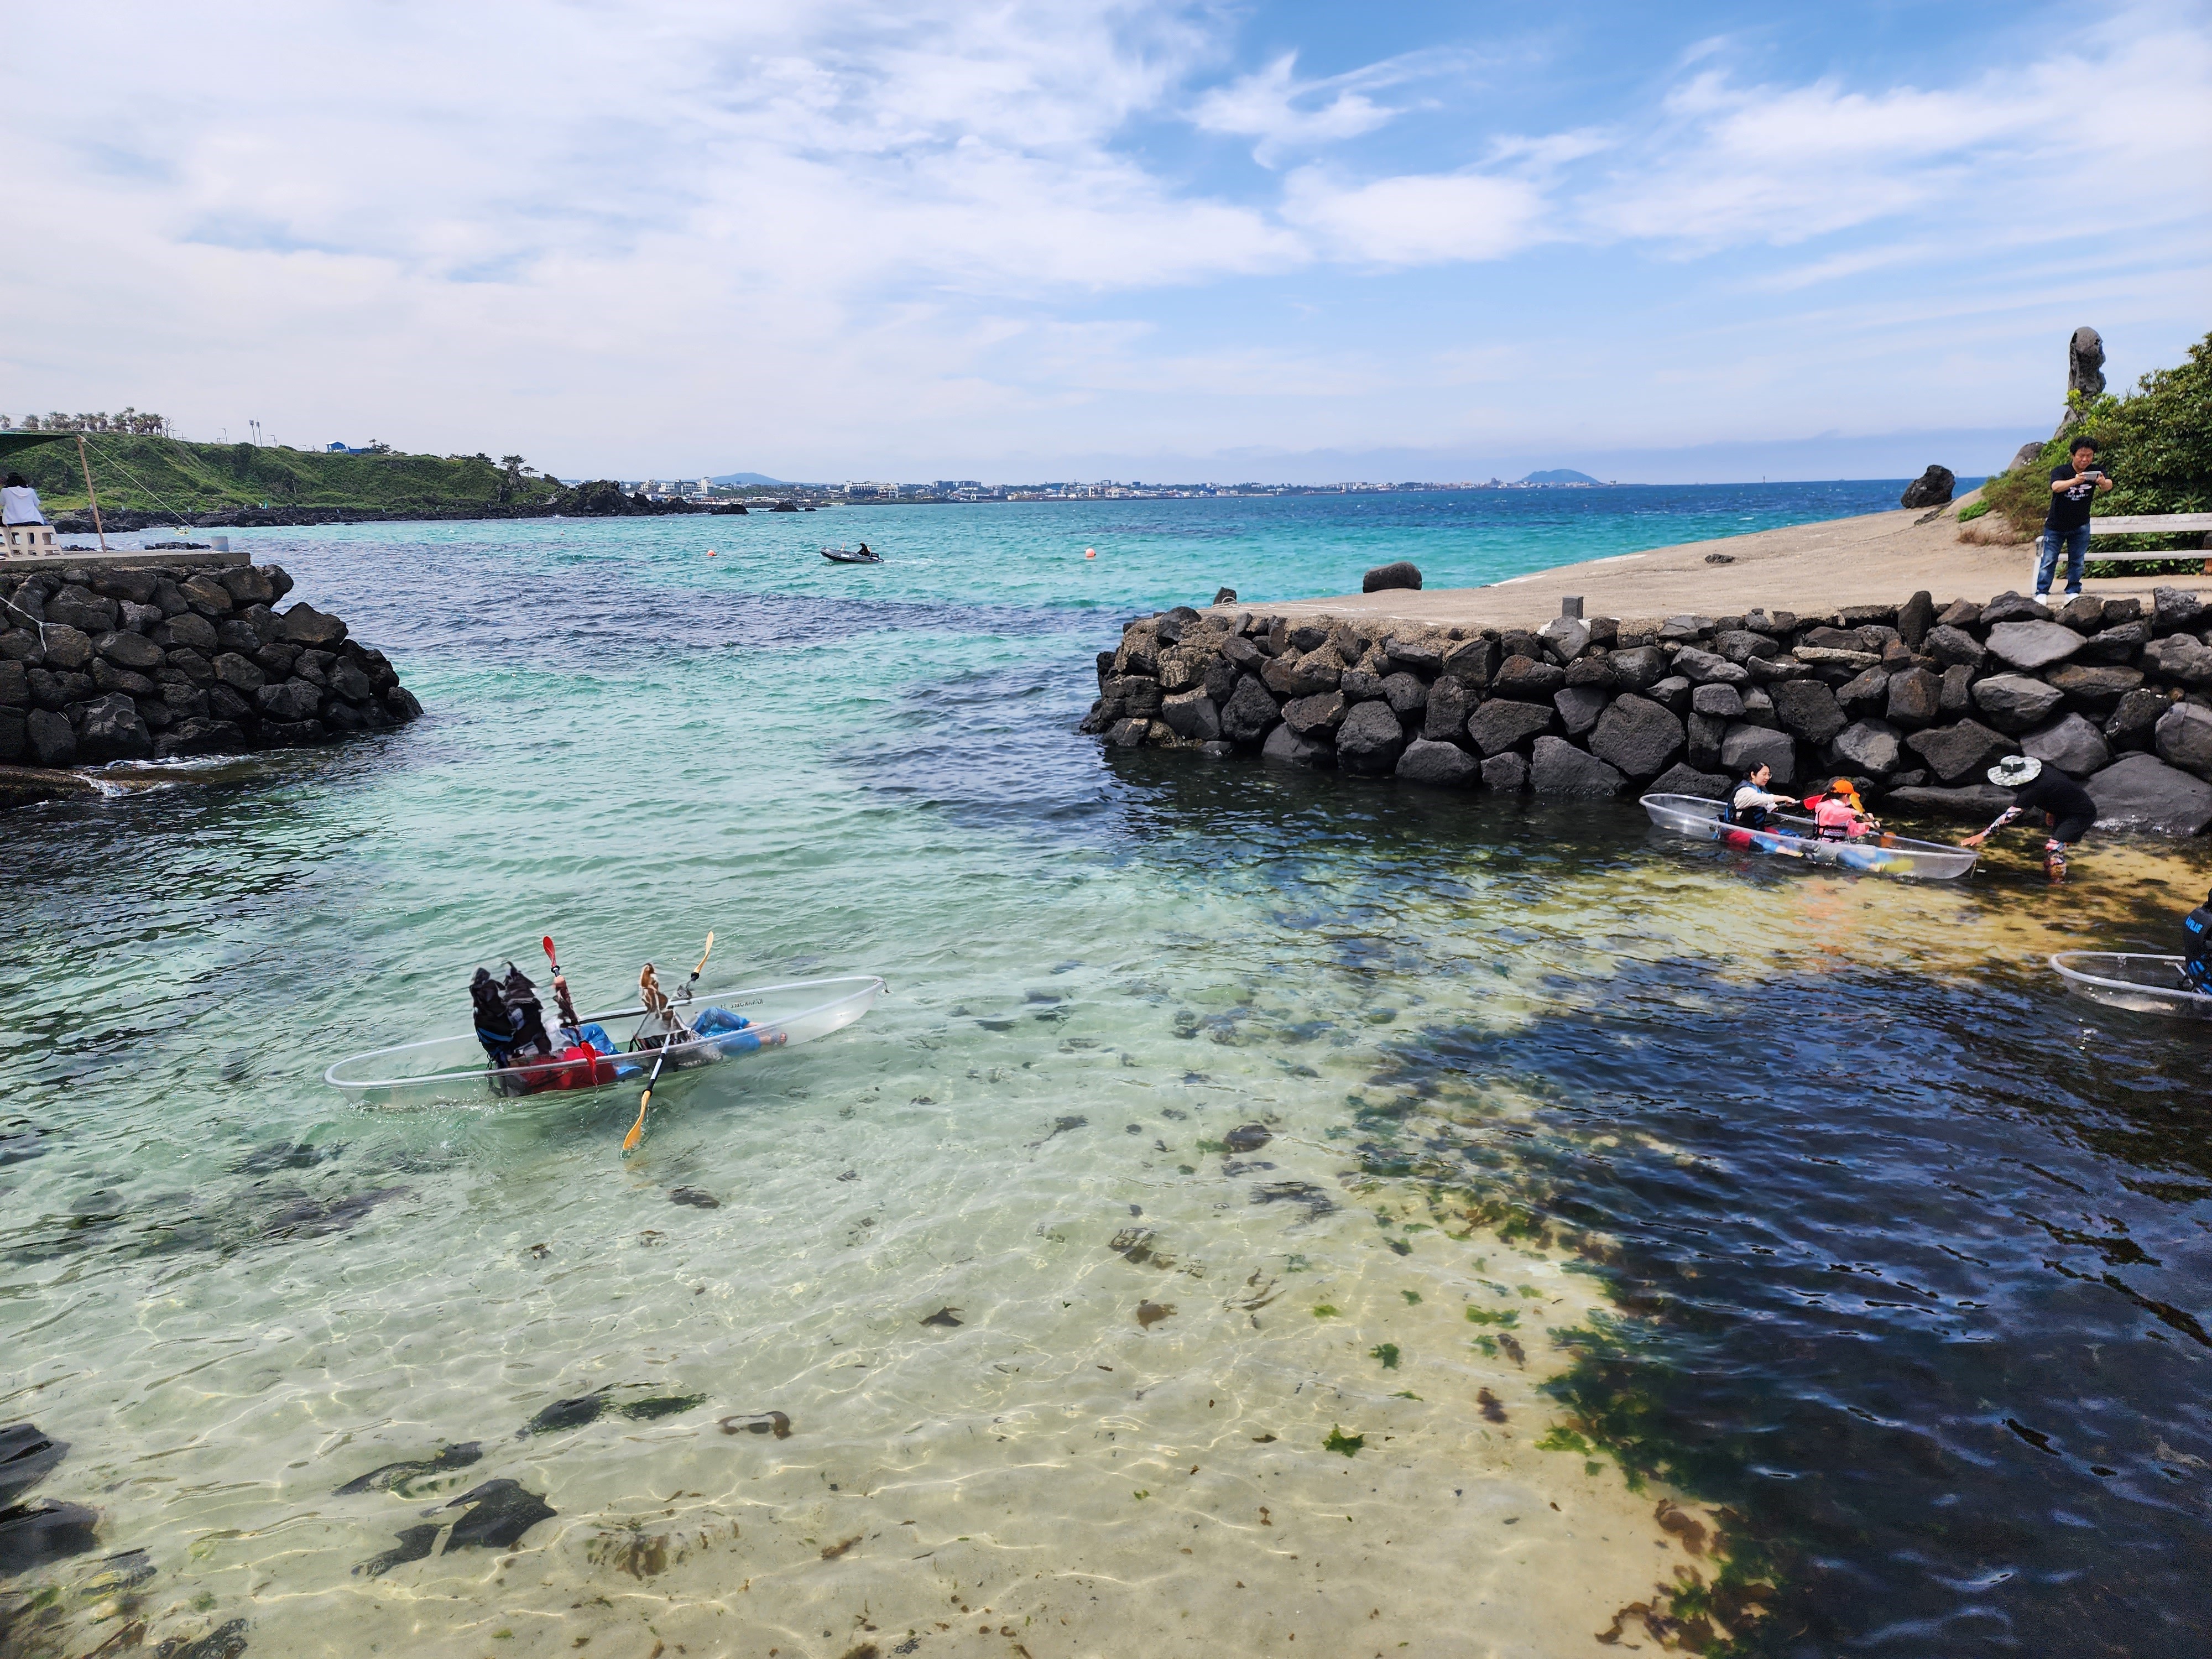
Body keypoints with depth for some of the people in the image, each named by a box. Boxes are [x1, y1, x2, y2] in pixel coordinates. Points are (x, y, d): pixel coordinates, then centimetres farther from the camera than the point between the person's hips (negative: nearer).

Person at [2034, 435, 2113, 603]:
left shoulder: (2096, 471, -7)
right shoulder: (2060, 471, -14)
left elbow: (2109, 485, -24)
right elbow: (2056, 487, -34)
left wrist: (2103, 482, -49)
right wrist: (2075, 480, -53)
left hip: (2080, 527, 2)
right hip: (2056, 526, -2)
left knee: (2077, 561, 5)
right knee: (2048, 561, 0)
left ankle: (2073, 592, 14)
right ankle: (2042, 593, 5)